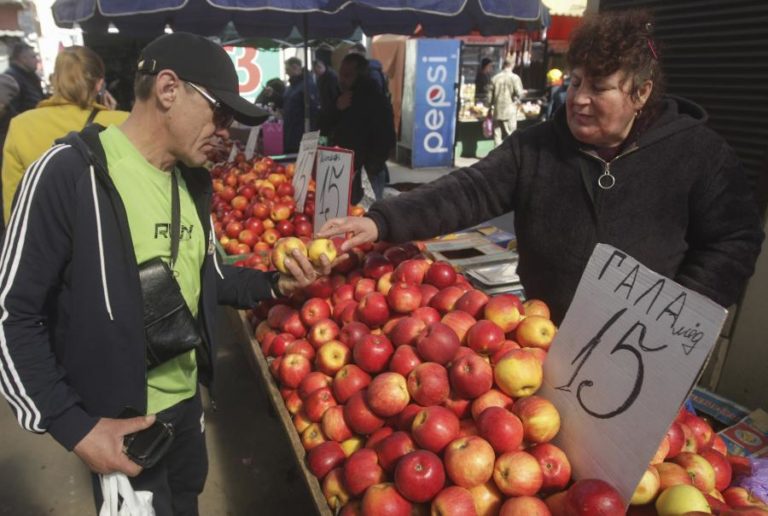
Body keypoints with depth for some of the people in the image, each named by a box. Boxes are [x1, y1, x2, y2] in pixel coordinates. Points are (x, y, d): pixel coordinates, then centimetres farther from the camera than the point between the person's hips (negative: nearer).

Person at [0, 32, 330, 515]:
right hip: (116, 421, -7)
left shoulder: (194, 182, 3)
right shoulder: (69, 171, -21)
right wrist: (73, 425, -19)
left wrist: (274, 283, -6)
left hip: (188, 401, 8)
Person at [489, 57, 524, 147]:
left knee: (497, 134, 8)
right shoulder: (515, 78, -7)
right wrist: (517, 101, 8)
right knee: (510, 135, 3)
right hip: (510, 111, -3)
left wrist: (491, 108, 13)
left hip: (497, 111, 3)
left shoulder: (495, 78, 3)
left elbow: (490, 94, 5)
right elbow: (519, 93, -13)